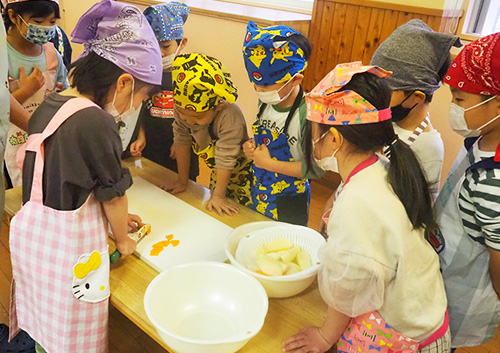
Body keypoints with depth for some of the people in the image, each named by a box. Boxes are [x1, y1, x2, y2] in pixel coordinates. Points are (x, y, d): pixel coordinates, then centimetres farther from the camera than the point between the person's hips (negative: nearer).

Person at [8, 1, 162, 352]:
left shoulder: (47, 107, 3)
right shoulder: (97, 122, -23)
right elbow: (113, 192, -12)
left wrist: (113, 215, 16)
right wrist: (122, 239, 5)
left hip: (28, 231, 8)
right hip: (68, 245, -8)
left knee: (43, 324, 25)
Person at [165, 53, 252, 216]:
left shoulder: (230, 117, -39)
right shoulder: (181, 108, -22)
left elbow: (225, 160, -32)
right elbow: (181, 143, -11)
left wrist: (218, 196, -24)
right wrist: (182, 181, -2)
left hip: (242, 170, -5)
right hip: (217, 172, 6)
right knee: (213, 210, 13)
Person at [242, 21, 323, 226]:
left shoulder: (306, 114, -27)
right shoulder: (266, 102, -5)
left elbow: (316, 168, -27)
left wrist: (268, 163, -22)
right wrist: (252, 147, -9)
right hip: (257, 194, 7)